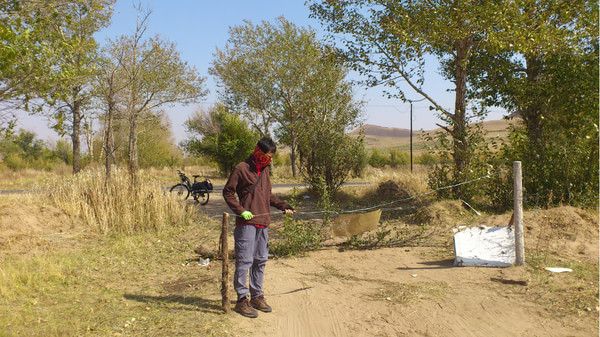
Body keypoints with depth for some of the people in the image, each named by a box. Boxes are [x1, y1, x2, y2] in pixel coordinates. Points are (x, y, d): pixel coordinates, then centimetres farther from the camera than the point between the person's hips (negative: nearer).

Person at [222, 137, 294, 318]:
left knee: (260, 261, 13)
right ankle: (242, 299, 4)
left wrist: (284, 206, 14)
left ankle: (257, 296, 23)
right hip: (247, 223, -8)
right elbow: (228, 192, -5)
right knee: (244, 261, -5)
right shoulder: (242, 169, -7)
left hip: (263, 223, 8)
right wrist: (241, 210, -15)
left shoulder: (265, 169, 15)